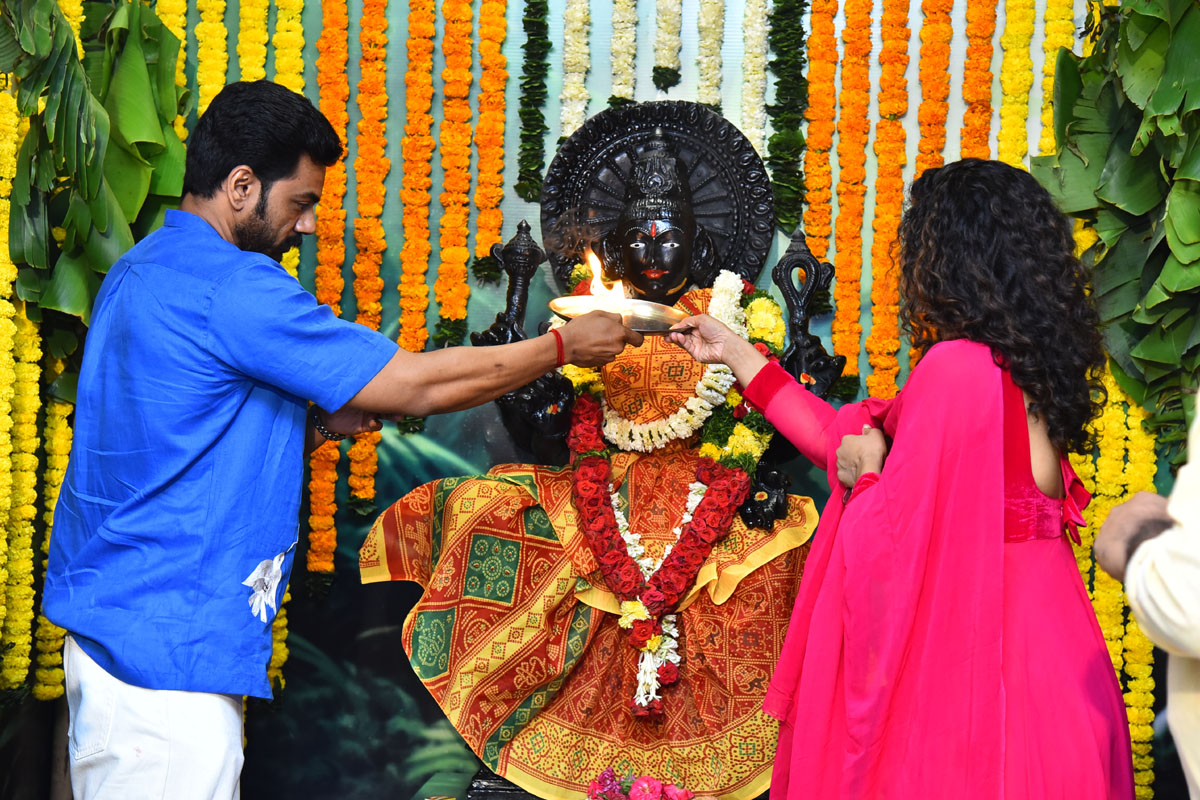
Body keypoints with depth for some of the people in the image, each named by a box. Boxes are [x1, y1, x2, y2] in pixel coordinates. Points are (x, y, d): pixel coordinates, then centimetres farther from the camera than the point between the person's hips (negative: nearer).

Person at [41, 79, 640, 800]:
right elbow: (416, 385, -15)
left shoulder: (142, 272, 14)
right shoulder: (231, 287, -17)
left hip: (110, 623, 10)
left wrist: (318, 424, 7)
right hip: (166, 651, -10)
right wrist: (565, 346, -4)